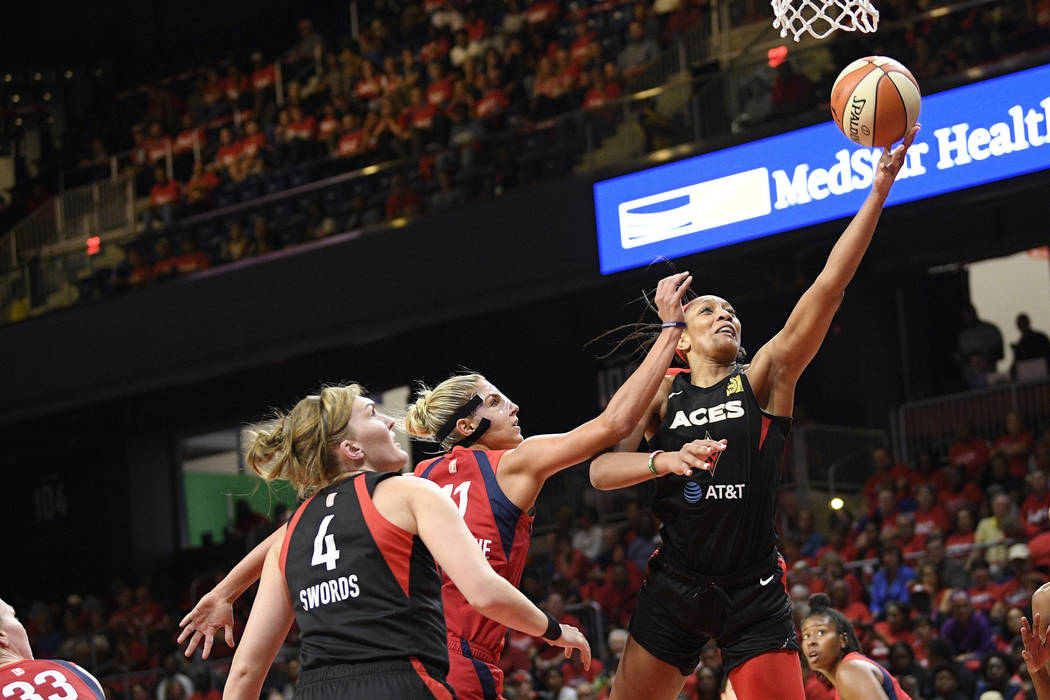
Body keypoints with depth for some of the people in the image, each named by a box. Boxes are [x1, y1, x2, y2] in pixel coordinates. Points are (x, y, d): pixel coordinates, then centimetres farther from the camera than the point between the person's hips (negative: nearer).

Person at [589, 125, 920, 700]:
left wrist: (878, 191, -21)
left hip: (755, 595, -1)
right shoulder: (662, 393, 5)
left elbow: (828, 288, -11)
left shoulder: (765, 377, 1)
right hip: (675, 587, 1)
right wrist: (666, 460, -25)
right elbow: (600, 469, -5)